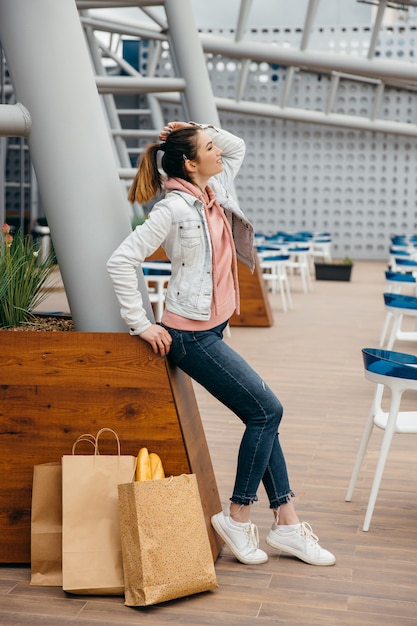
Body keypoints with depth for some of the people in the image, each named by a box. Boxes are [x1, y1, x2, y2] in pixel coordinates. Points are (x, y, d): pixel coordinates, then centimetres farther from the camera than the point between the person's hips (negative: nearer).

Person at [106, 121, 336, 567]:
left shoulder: (215, 192, 7)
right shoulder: (175, 208, -18)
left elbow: (238, 147, 26)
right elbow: (121, 261, -20)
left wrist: (199, 129, 7)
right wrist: (141, 324, -17)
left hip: (213, 329, 9)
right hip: (190, 334, -9)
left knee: (263, 415, 7)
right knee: (267, 411, -9)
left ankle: (286, 523, 15)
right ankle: (237, 516, 5)